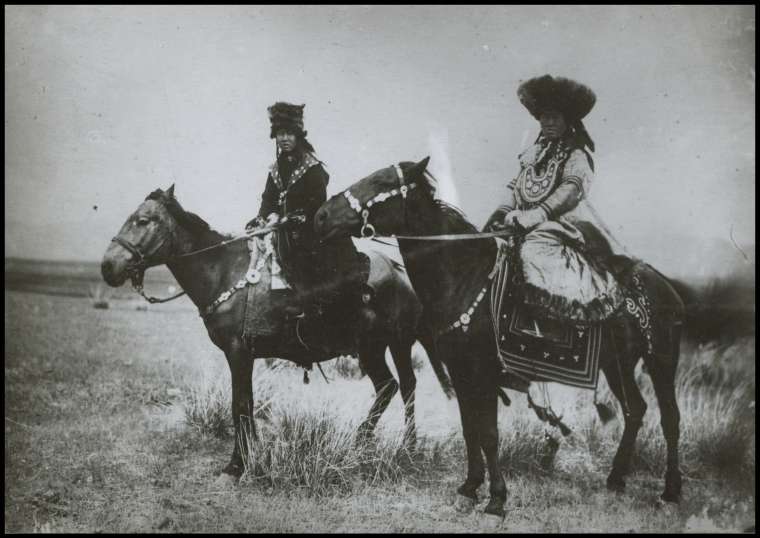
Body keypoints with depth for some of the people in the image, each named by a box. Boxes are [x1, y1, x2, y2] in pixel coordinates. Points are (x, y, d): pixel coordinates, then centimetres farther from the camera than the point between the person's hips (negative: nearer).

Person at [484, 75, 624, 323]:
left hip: (558, 225, -7)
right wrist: (504, 211, -1)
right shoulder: (534, 151, 20)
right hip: (521, 226, 7)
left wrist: (536, 214, -29)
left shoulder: (577, 155, -1)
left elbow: (571, 189, -17)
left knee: (532, 251, -34)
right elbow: (516, 187, 20)